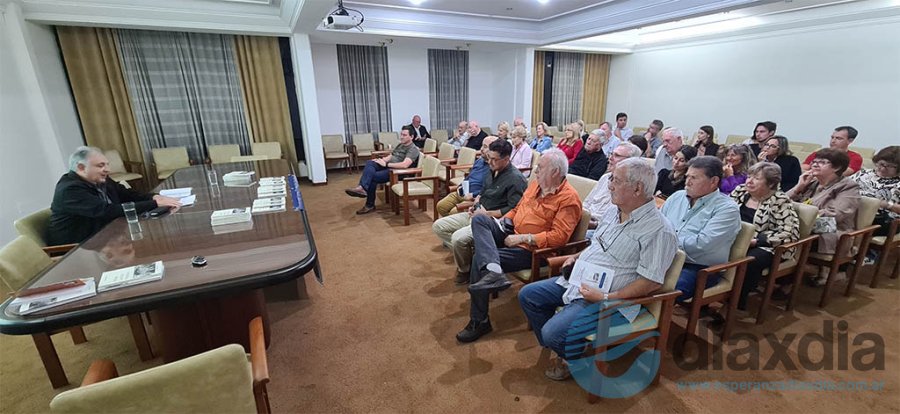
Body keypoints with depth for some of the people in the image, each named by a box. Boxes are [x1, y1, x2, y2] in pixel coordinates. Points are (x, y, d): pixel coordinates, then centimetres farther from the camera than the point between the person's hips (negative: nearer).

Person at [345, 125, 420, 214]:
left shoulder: (413, 149, -13)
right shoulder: (400, 145, 19)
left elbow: (404, 165, -28)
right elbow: (390, 156, 20)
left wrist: (386, 164, -25)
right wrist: (381, 160, -3)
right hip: (388, 166, 9)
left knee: (372, 177, -23)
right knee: (370, 162, -17)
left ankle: (370, 205, -14)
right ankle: (362, 188, -33)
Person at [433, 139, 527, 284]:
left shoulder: (515, 178, -15)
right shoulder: (492, 171, 12)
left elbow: (513, 210, -21)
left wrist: (487, 213, -17)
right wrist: (475, 204, 4)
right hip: (477, 214, 9)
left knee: (458, 238, -30)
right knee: (438, 226, 2)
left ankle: (465, 270, 0)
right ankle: (464, 255, 5)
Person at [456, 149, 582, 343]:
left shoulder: (569, 198, -13)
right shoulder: (535, 184, 12)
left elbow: (559, 236, -21)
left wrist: (522, 238, -22)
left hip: (531, 249, -8)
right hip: (512, 234, 8)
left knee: (480, 258, -21)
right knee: (479, 218, -16)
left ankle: (479, 321, -7)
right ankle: (493, 271, -37)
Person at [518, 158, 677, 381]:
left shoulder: (659, 230, -18)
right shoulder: (613, 212, 8)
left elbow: (651, 282, -20)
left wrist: (605, 297, -23)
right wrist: (577, 257, 6)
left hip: (610, 299, -8)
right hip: (577, 281, 9)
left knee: (553, 332, -22)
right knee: (527, 295, 6)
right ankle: (558, 347, 21)